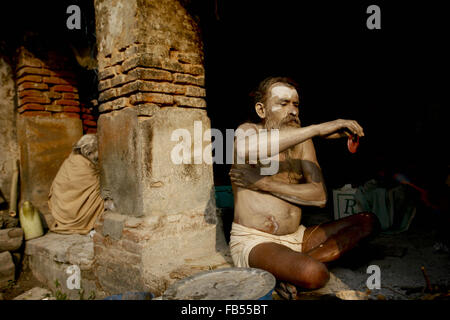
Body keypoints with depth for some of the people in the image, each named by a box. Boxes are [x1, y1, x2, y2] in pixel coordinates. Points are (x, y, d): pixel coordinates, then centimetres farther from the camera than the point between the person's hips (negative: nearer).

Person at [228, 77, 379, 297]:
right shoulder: (248, 130, -6)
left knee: (367, 220, 0)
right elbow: (246, 149, -36)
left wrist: (263, 183, -16)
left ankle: (290, 268, -10)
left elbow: (320, 196, -5)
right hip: (254, 240, -7)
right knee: (315, 275, -33)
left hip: (296, 236, 7)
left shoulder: (302, 141, 7)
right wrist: (318, 129, -34)